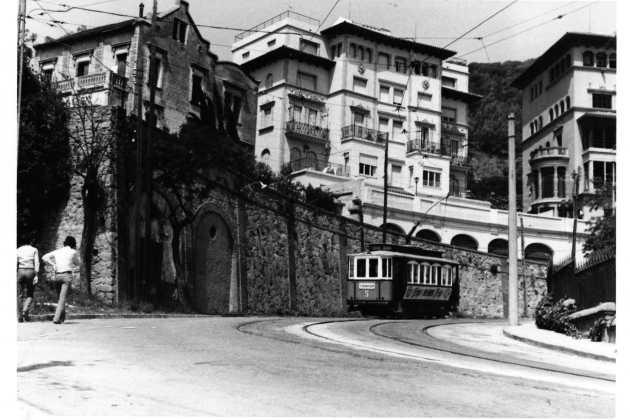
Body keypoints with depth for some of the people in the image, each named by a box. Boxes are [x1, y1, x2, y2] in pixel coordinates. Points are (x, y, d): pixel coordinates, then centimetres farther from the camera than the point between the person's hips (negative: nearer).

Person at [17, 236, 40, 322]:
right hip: (30, 271, -2)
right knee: (29, 294, 9)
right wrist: (36, 275, -6)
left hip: (20, 271, 2)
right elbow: (36, 263, -4)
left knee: (19, 295, 7)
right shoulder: (34, 250, 4)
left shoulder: (19, 250, 10)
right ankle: (25, 310, -14)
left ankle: (20, 316, 5)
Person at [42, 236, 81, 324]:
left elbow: (44, 257, 7)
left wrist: (53, 264, 6)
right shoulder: (73, 252, 4)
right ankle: (57, 318, -17)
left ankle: (62, 317, 19)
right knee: (62, 298, -8)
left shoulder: (57, 251, 14)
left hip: (57, 275, 4)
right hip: (67, 275, -4)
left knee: (60, 297, 17)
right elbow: (78, 263, 18)